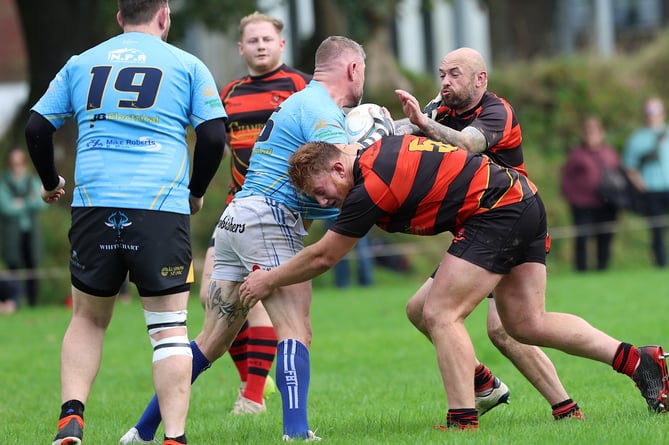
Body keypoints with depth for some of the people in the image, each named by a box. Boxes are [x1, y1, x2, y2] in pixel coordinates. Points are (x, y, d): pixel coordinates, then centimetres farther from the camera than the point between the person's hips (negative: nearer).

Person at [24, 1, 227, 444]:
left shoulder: (80, 64, 16)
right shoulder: (188, 65, 9)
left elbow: (36, 128, 15)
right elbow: (214, 137, 2)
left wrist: (51, 183, 31)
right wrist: (195, 191, 18)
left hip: (94, 206, 2)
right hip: (163, 207, -2)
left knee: (88, 319, 18)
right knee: (170, 327, 2)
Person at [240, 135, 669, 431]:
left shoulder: (372, 186, -18)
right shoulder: (379, 150, 7)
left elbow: (323, 257, -8)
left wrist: (268, 280, 6)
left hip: (497, 212, -10)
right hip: (524, 199, 10)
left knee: (441, 314, -10)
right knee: (527, 324, 12)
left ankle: (464, 421, -14)